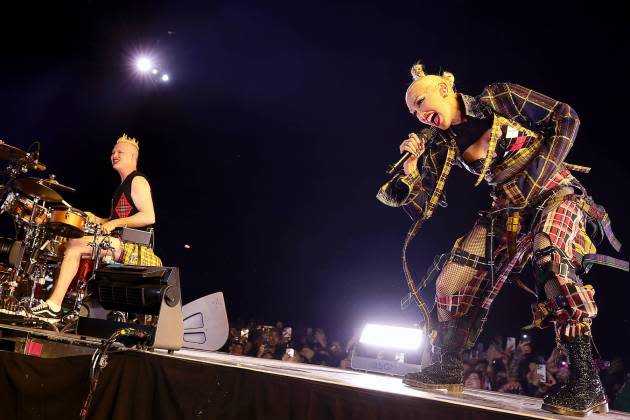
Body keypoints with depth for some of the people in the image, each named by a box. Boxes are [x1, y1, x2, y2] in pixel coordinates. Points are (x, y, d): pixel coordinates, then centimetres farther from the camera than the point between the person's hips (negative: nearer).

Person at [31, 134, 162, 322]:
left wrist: (115, 223, -18)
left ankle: (54, 305, -17)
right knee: (74, 247, 10)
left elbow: (149, 217, -18)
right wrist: (99, 220, 11)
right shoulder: (123, 185, 24)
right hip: (119, 244, 10)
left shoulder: (138, 181, -6)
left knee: (76, 244, -18)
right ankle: (53, 304, 3)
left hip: (132, 246, -10)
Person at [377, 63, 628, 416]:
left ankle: (586, 384, -28)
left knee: (550, 259, -34)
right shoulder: (440, 148, 2)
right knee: (453, 276, -5)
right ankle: (448, 368, 11)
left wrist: (540, 173, -16)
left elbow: (566, 117, -6)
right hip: (508, 211, 5)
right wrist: (410, 170, -16)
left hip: (554, 193, -4)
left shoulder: (501, 99, -8)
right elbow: (422, 211, 0)